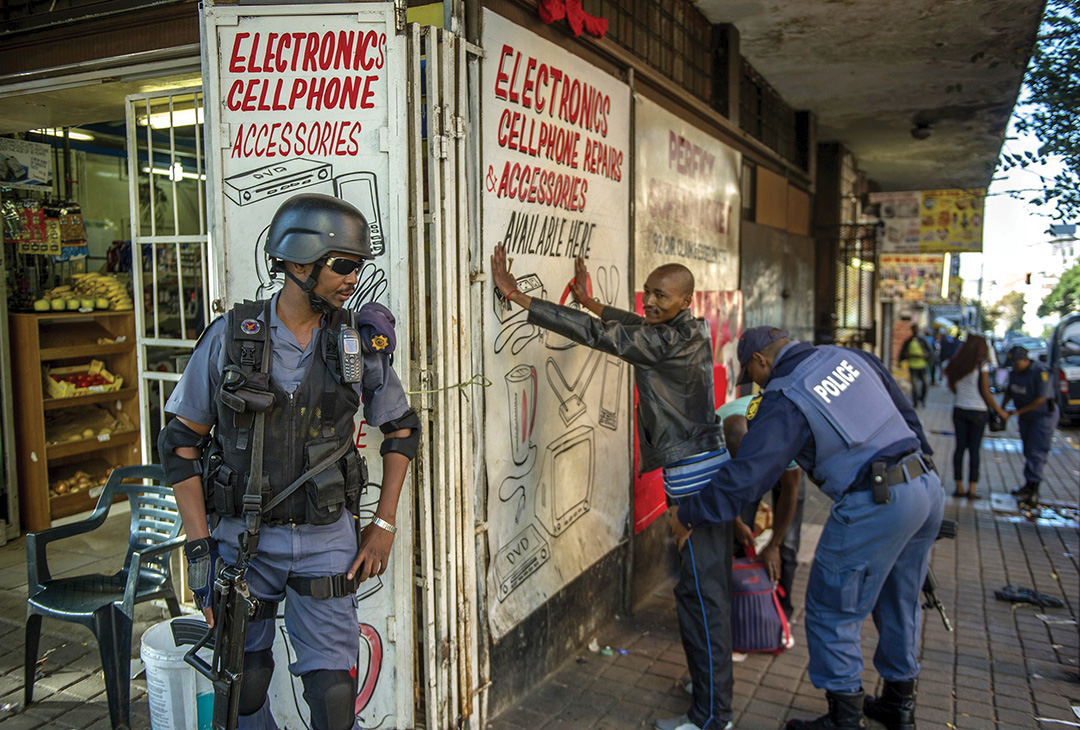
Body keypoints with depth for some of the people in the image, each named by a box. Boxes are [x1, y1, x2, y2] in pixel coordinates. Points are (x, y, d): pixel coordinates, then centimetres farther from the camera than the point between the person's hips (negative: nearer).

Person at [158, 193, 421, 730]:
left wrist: (384, 525, 3)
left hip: (326, 540, 0)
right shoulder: (230, 337, -7)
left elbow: (402, 429, 8)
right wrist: (199, 546, -5)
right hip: (243, 539, 0)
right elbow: (181, 443, -1)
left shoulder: (360, 343, -3)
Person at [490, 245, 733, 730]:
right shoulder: (688, 332, 9)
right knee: (710, 585, 19)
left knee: (700, 591, -3)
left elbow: (594, 334, -21)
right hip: (709, 469, 10)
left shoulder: (671, 341, -19)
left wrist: (517, 295, -19)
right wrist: (592, 303, 31)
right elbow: (640, 326, 28)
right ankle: (714, 680, 35)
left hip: (694, 475, -10)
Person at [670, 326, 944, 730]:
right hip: (928, 484, 9)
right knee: (899, 604, 24)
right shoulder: (851, 357, 11)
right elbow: (906, 415, 17)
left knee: (832, 613, 8)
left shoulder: (783, 402, -11)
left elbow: (744, 477, -14)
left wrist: (688, 515, -3)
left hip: (876, 504, -9)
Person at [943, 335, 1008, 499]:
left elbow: (952, 387, 7)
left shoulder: (956, 365, 3)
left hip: (959, 410, 4)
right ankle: (972, 489, 3)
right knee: (974, 450, 2)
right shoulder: (982, 366, -10)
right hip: (977, 410, -4)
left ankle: (959, 487, 10)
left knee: (960, 447, 8)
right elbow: (985, 392, -10)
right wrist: (999, 411, -1)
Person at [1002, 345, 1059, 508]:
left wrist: (1019, 411, -20)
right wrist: (1001, 408, -1)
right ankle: (1029, 486, 21)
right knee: (1028, 452, 11)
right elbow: (1010, 392, 13)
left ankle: (1032, 493, -12)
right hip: (1026, 416, 7)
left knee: (1035, 453, -12)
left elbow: (1041, 399, -23)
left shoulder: (1040, 372, -22)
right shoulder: (1015, 372, 2)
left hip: (1044, 415, -7)